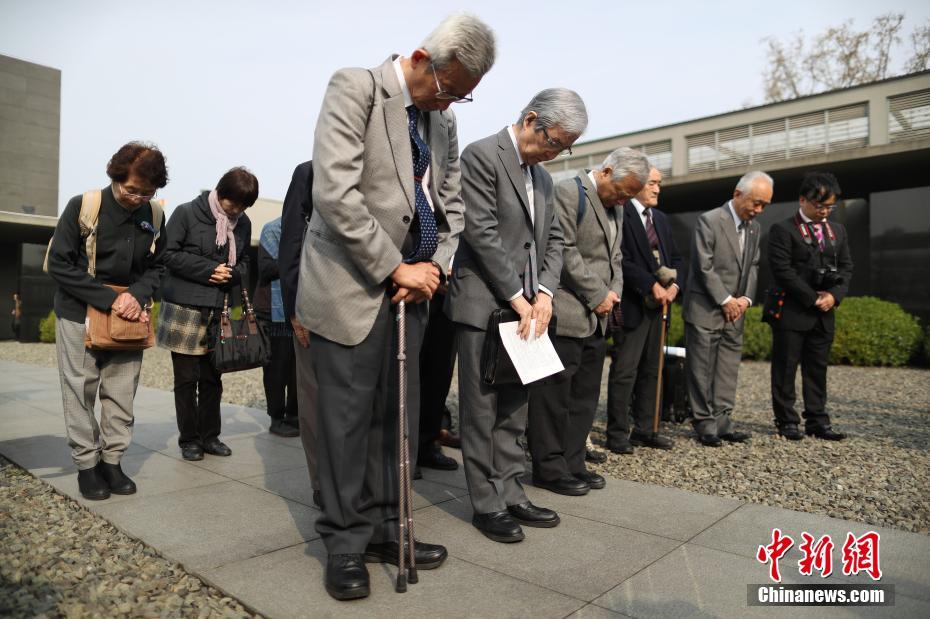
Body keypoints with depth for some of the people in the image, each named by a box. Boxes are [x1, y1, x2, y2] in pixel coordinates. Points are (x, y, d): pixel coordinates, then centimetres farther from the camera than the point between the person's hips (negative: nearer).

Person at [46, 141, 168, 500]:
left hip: (129, 316, 3)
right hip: (79, 313, -3)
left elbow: (156, 266, 8)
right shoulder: (82, 207, -11)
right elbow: (59, 265, -11)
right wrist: (109, 299, -18)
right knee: (81, 391, 2)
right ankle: (86, 464, 14)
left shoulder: (152, 216, -1)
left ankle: (112, 461, 16)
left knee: (121, 393, 5)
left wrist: (137, 295, -13)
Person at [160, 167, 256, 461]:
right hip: (185, 308, -4)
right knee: (187, 379, 4)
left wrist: (233, 274, -7)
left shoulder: (243, 223, 8)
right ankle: (189, 439, 17)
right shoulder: (186, 213, -6)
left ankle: (210, 435, 23)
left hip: (220, 311, 4)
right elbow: (169, 254, -8)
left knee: (212, 378, 11)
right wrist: (208, 269, -16)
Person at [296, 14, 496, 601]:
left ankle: (386, 530, 24)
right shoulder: (355, 87, -7)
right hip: (351, 285, -6)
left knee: (398, 416, 10)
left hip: (409, 286, 7)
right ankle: (346, 543, 15)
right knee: (349, 416, -1)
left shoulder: (444, 119, 13)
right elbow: (336, 193, -18)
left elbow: (451, 205, 15)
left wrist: (433, 267, -2)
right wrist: (395, 269, -16)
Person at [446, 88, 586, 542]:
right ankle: (487, 504, 12)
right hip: (483, 304, -8)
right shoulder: (481, 156, -8)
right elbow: (481, 233, -16)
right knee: (482, 412, 1)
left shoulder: (541, 176, 18)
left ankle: (510, 494, 23)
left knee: (514, 411, 12)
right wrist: (516, 297, -14)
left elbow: (553, 239, 15)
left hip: (525, 306, 8)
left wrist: (543, 293, -2)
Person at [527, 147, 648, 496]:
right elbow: (566, 251, -16)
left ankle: (572, 463, 22)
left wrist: (614, 292, 3)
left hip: (596, 318, 9)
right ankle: (549, 468, 9)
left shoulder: (614, 207, 19)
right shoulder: (569, 193, -8)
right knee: (554, 397, -1)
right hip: (565, 315, -9)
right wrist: (598, 295, -12)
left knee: (585, 398, 12)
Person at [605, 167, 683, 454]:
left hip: (658, 304, 8)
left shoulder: (661, 218, 19)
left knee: (651, 370, 11)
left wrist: (673, 285, 2)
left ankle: (644, 430, 20)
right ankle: (618, 434, 4)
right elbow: (621, 260, -17)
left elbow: (675, 257, 20)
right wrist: (652, 285, -16)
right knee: (624, 371, -4)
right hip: (632, 304, -8)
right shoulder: (621, 214, -8)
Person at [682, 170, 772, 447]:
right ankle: (704, 424, 8)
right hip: (705, 310, -7)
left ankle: (721, 422, 15)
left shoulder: (754, 227, 12)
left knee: (728, 369, 8)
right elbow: (704, 267, -15)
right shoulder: (709, 221, -11)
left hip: (734, 311, 7)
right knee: (702, 370, 0)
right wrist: (726, 300, -12)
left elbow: (753, 266, 15)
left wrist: (746, 298, -1)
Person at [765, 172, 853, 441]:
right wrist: (813, 298, -13)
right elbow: (783, 271, -13)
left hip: (824, 314, 6)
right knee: (785, 368, 1)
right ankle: (787, 421, 10)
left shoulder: (838, 231, 15)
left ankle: (817, 421, 17)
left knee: (817, 368, 10)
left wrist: (834, 295, -5)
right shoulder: (783, 230, -5)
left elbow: (846, 267, 14)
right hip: (791, 312, -6)